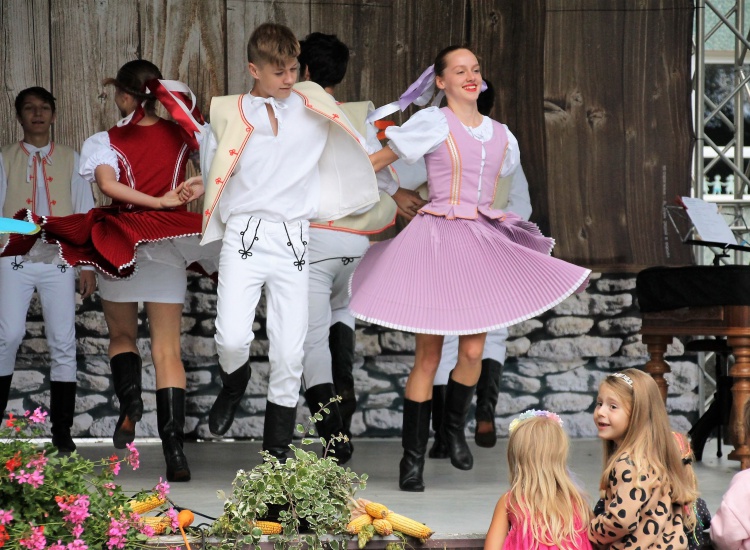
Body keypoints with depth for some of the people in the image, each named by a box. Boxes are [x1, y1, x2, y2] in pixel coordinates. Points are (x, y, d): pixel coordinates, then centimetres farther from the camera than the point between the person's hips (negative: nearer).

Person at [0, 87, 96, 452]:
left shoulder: (70, 160, 11)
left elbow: (85, 213, 10)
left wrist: (88, 265, 4)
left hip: (60, 259, 1)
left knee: (63, 343, 0)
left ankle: (61, 431, 6)